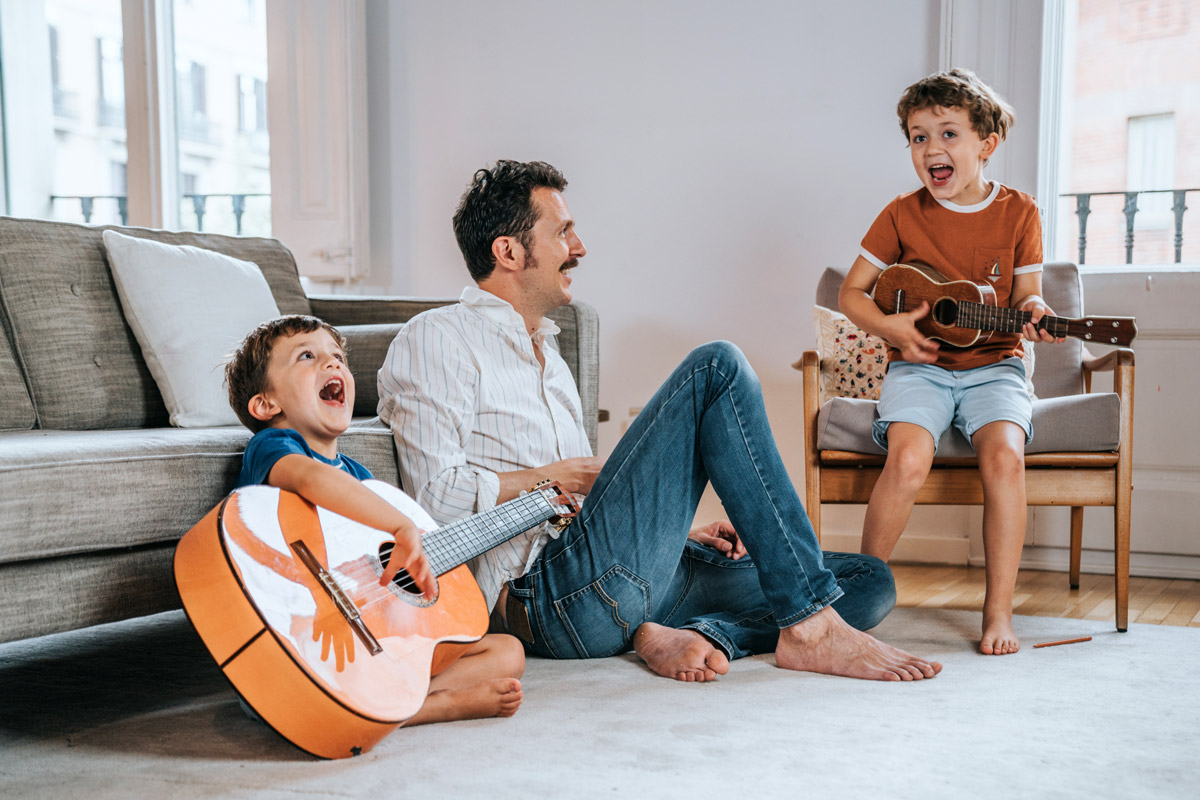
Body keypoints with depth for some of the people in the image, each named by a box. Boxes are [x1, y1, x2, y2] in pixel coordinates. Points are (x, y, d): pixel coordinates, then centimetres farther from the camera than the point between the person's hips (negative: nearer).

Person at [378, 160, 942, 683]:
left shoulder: (545, 352, 30)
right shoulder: (436, 339, 2)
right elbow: (439, 493, -12)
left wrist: (674, 527, 14)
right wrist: (558, 477, -3)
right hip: (552, 596, -9)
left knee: (871, 582, 2)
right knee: (716, 369, -18)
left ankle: (695, 634, -21)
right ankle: (810, 626, -20)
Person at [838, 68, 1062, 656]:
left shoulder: (1018, 212, 4)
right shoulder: (903, 214, 2)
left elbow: (1026, 295, 7)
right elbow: (851, 293, 6)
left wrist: (1033, 312, -17)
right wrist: (891, 326, -12)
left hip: (993, 365, 1)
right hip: (919, 365, 0)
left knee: (1005, 453, -30)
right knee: (909, 458, -29)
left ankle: (998, 612, -18)